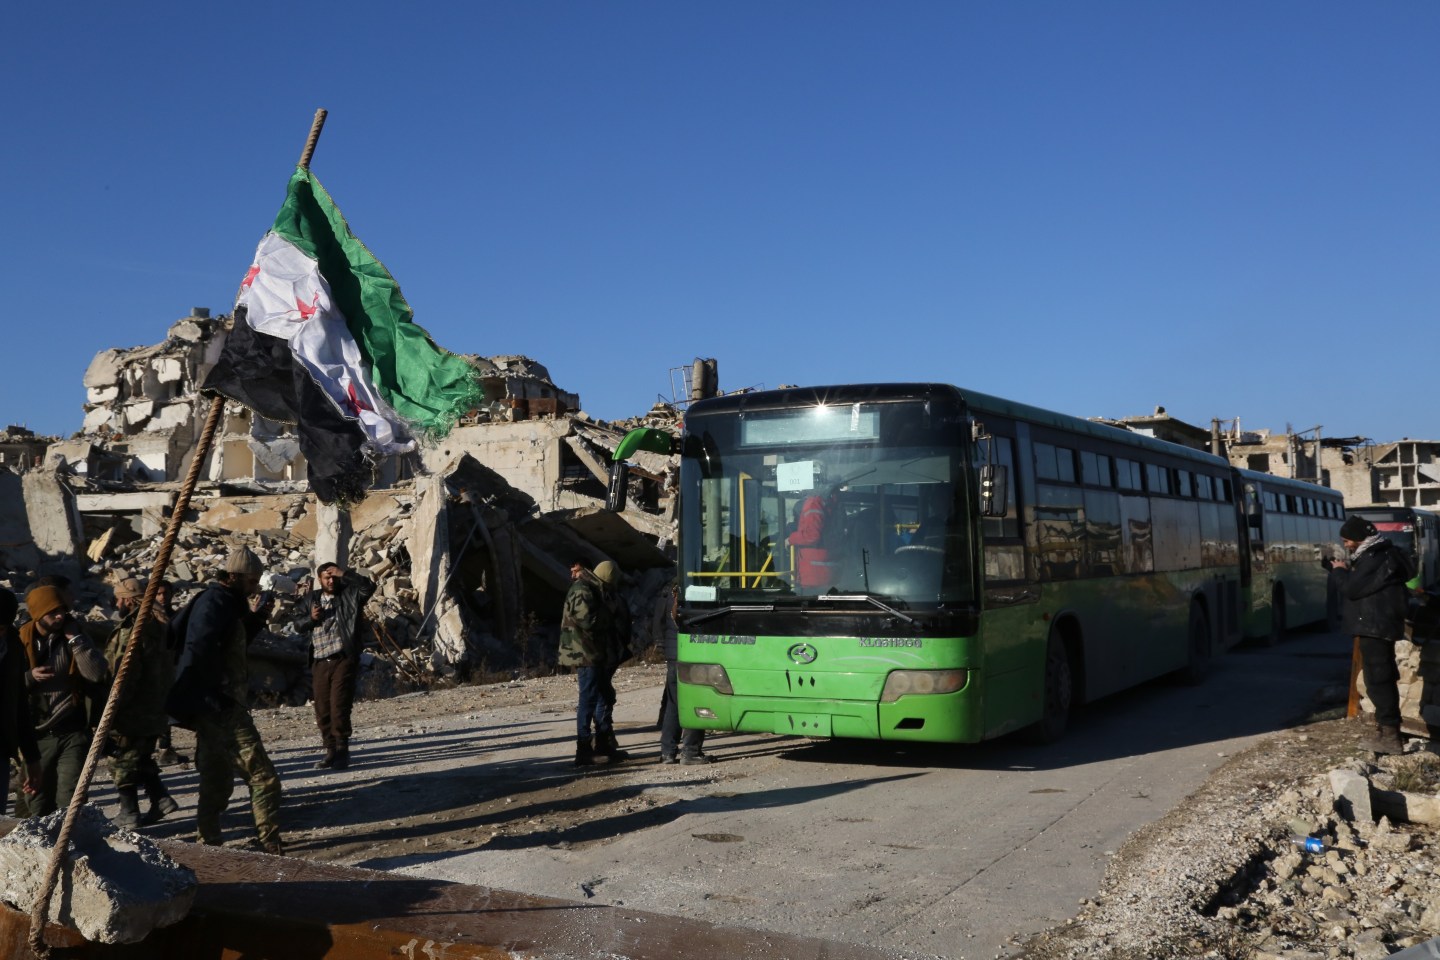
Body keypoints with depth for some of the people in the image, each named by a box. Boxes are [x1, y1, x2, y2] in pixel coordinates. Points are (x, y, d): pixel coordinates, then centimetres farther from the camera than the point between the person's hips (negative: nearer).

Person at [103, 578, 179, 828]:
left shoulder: (132, 630, -20)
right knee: (142, 759, 20)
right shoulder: (158, 625, 9)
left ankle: (129, 813, 7)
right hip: (154, 710, 9)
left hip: (131, 713, -9)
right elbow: (168, 669, 16)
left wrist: (111, 708, -18)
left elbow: (126, 675, -23)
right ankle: (160, 798, 14)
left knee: (122, 761, 3)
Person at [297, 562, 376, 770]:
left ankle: (342, 751, -1)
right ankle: (331, 750, 16)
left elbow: (369, 587, -17)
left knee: (339, 707, -10)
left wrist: (345, 573, -18)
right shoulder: (314, 598, 15)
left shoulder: (350, 594, 2)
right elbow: (300, 626, 19)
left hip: (344, 660, -5)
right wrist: (311, 618, -3)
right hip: (320, 662, 5)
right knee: (322, 710, 6)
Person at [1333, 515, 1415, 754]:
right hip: (1378, 627, 11)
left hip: (1375, 628, -11)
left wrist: (1341, 571, -3)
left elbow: (1352, 589, -20)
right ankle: (1387, 729, 26)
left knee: (1377, 680, -9)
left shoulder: (1376, 559, -19)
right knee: (1382, 678, 17)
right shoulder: (1378, 554, 16)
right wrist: (1349, 570, 9)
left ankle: (1390, 736, -7)